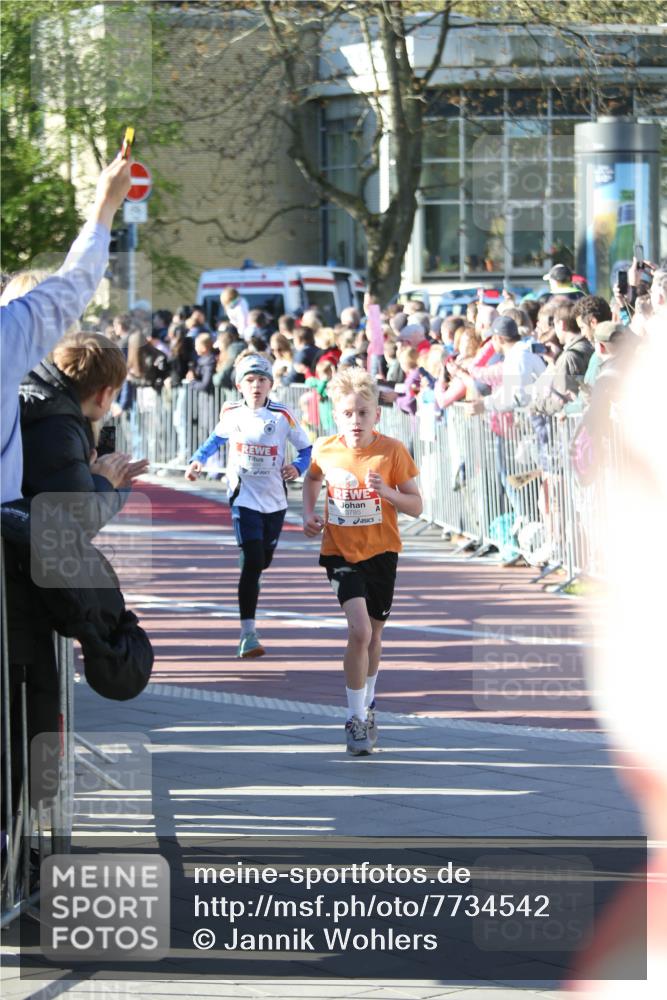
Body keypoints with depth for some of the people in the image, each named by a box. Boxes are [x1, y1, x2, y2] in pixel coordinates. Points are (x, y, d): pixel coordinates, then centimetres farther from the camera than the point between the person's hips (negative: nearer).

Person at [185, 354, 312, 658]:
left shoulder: (283, 416, -6)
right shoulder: (231, 414, -2)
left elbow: (306, 448, 2)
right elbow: (217, 438, 19)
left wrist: (297, 467, -18)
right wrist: (197, 459, 5)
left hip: (275, 501, 2)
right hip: (244, 499, -2)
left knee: (261, 563, 14)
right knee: (252, 562, -15)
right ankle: (248, 634, -12)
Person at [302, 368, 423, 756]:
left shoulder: (392, 451, -12)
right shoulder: (325, 450, -8)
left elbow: (416, 506, -7)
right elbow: (312, 479, 17)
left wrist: (387, 492, -25)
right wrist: (309, 513, 1)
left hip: (381, 551, 1)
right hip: (341, 551, -1)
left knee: (373, 634, 14)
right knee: (360, 629, -18)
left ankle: (367, 704, 40)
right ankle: (356, 719, -8)